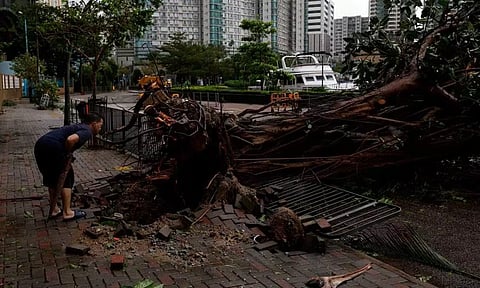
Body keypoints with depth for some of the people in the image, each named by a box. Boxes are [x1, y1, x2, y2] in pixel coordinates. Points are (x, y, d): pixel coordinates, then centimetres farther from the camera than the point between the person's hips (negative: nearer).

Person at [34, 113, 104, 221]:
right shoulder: (87, 131, -3)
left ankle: (54, 210, 28)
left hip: (39, 144, 9)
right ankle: (67, 212, 9)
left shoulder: (77, 127, 27)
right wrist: (68, 154, -6)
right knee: (66, 179, 5)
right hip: (52, 148, -9)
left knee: (52, 179, 21)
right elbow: (71, 139, -23)